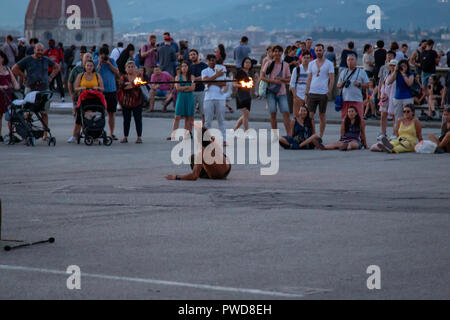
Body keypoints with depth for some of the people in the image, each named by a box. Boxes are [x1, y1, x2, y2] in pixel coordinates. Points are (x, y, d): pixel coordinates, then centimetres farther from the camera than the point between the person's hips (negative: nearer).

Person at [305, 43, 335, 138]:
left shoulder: (329, 64, 1)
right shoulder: (311, 64, 11)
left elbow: (332, 80, -1)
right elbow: (309, 79, 13)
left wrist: (329, 92, -11)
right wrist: (307, 93, 7)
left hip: (323, 93, -3)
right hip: (312, 93, 3)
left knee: (322, 115, 4)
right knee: (310, 115, -3)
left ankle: (320, 136, 10)